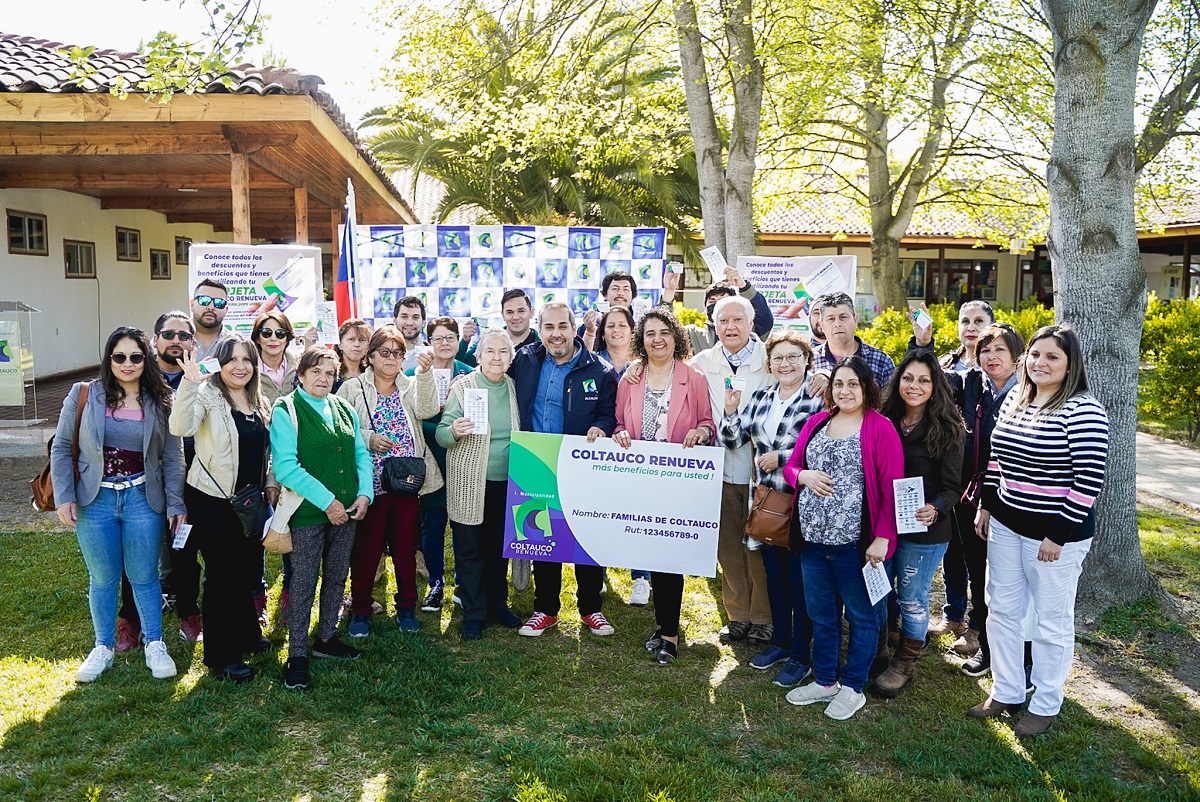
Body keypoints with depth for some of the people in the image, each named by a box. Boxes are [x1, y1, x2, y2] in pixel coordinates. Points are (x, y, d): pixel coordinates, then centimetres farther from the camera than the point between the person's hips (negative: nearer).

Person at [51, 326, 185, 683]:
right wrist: (64, 497, -5)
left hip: (143, 500, 0)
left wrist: (175, 504, -2)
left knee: (144, 577, 8)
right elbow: (62, 448, 2)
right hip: (95, 500, 0)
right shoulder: (83, 395, -2)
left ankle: (155, 645, 22)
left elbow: (173, 457, 2)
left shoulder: (161, 402, 0)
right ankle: (103, 648, 28)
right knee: (103, 578, 12)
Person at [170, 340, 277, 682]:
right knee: (222, 574, 0)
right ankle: (221, 656, 13)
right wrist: (190, 383, -41)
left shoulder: (258, 402, 9)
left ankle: (245, 634, 37)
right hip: (212, 500, -7)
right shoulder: (207, 395, -12)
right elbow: (181, 428, -32)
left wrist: (270, 483, 15)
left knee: (247, 568, 17)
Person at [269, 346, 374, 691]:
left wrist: (365, 494, -6)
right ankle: (297, 653, 14)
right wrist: (326, 501, -18)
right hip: (307, 511, -6)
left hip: (346, 509, 6)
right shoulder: (285, 411, -8)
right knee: (304, 582, 2)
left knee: (337, 576, 15)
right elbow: (286, 467, -17)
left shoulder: (344, 410, 11)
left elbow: (362, 454, 10)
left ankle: (326, 638, 31)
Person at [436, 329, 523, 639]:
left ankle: (498, 603, 31)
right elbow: (441, 435, -8)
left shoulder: (514, 388, 5)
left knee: (500, 546, 14)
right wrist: (454, 431, -29)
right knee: (469, 549, 4)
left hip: (505, 482, 4)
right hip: (469, 484, -4)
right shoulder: (462, 387, -7)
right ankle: (473, 613, 17)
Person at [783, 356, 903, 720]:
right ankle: (824, 681, 33)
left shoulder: (880, 428, -8)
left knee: (861, 615, 9)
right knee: (821, 614, 17)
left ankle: (852, 687, 25)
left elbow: (891, 488, -11)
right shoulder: (815, 423, 9)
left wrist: (882, 538, -15)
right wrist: (803, 475, -8)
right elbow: (791, 466, 15)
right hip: (813, 538, 6)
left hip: (855, 541, -5)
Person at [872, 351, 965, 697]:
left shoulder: (946, 429, -10)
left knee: (912, 598, 9)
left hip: (923, 529, -4)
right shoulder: (884, 422, 2)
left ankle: (905, 665, 28)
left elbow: (952, 486, -11)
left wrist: (935, 509, -30)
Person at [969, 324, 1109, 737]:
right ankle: (1006, 692, 30)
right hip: (1005, 525, 7)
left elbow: (1088, 479, -18)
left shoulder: (1083, 411, -16)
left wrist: (1058, 535, -17)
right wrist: (986, 505, 13)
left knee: (1052, 621, 8)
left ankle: (1045, 705, 25)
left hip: (1056, 533, -7)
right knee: (1002, 610, 14)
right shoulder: (1013, 400, 6)